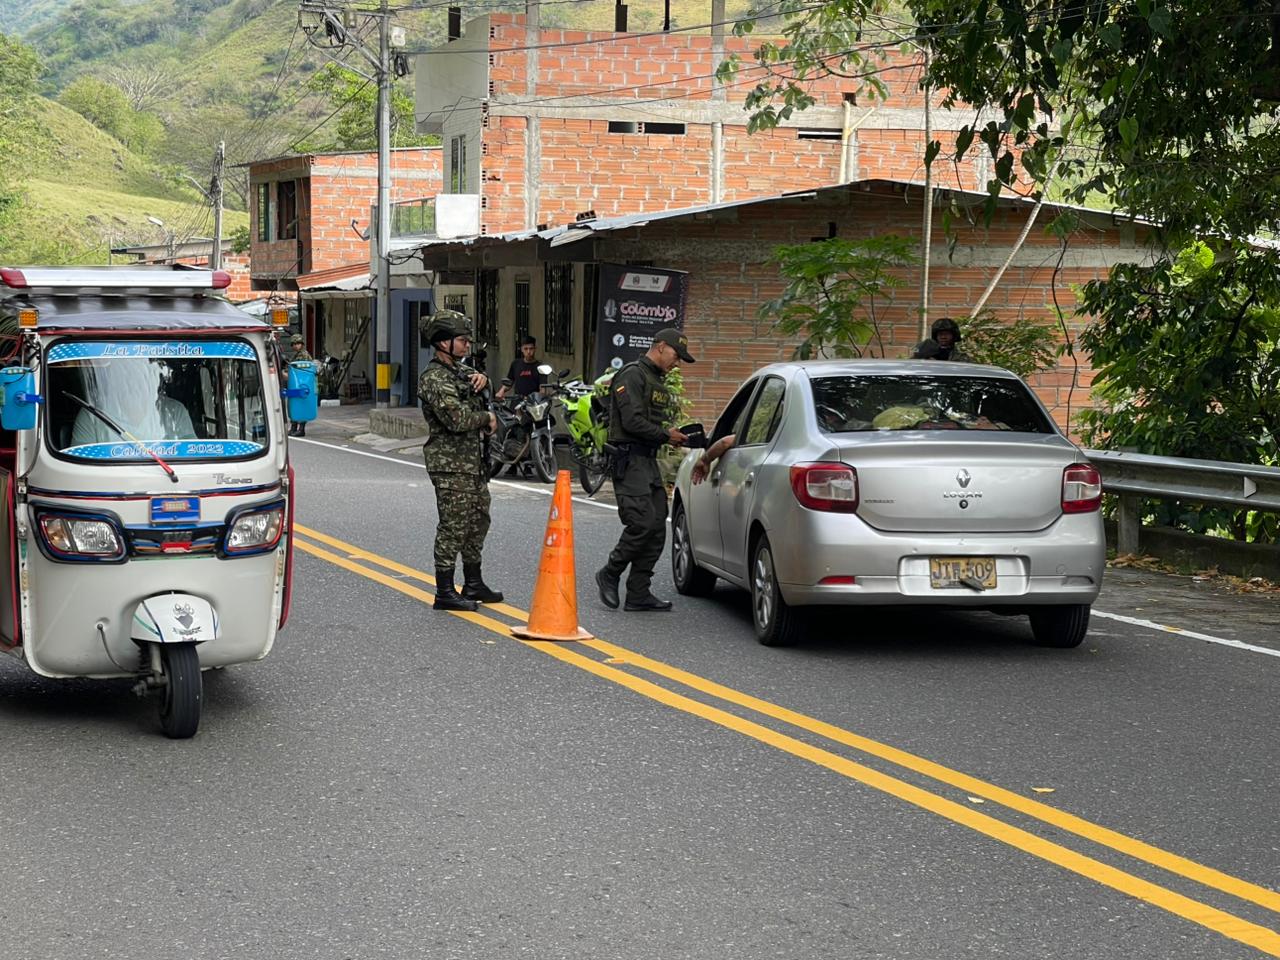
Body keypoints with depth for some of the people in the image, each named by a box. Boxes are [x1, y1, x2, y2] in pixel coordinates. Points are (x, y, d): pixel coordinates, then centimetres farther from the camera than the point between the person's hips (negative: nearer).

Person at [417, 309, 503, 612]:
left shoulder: (459, 369, 14)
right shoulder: (435, 379, -16)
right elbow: (456, 419, -26)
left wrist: (481, 378, 9)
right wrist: (487, 418, -8)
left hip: (473, 462, 10)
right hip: (451, 465, -10)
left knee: (478, 522, 17)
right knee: (453, 528, -7)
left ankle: (473, 584, 28)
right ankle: (445, 593, -2)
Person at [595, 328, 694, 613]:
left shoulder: (659, 381, 21)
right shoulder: (632, 376, -10)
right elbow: (633, 422, -19)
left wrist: (673, 435, 8)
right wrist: (666, 435, -10)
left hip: (649, 460, 10)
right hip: (630, 460, -10)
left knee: (657, 529, 4)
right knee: (642, 524, -17)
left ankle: (639, 594, 7)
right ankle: (610, 574, 2)